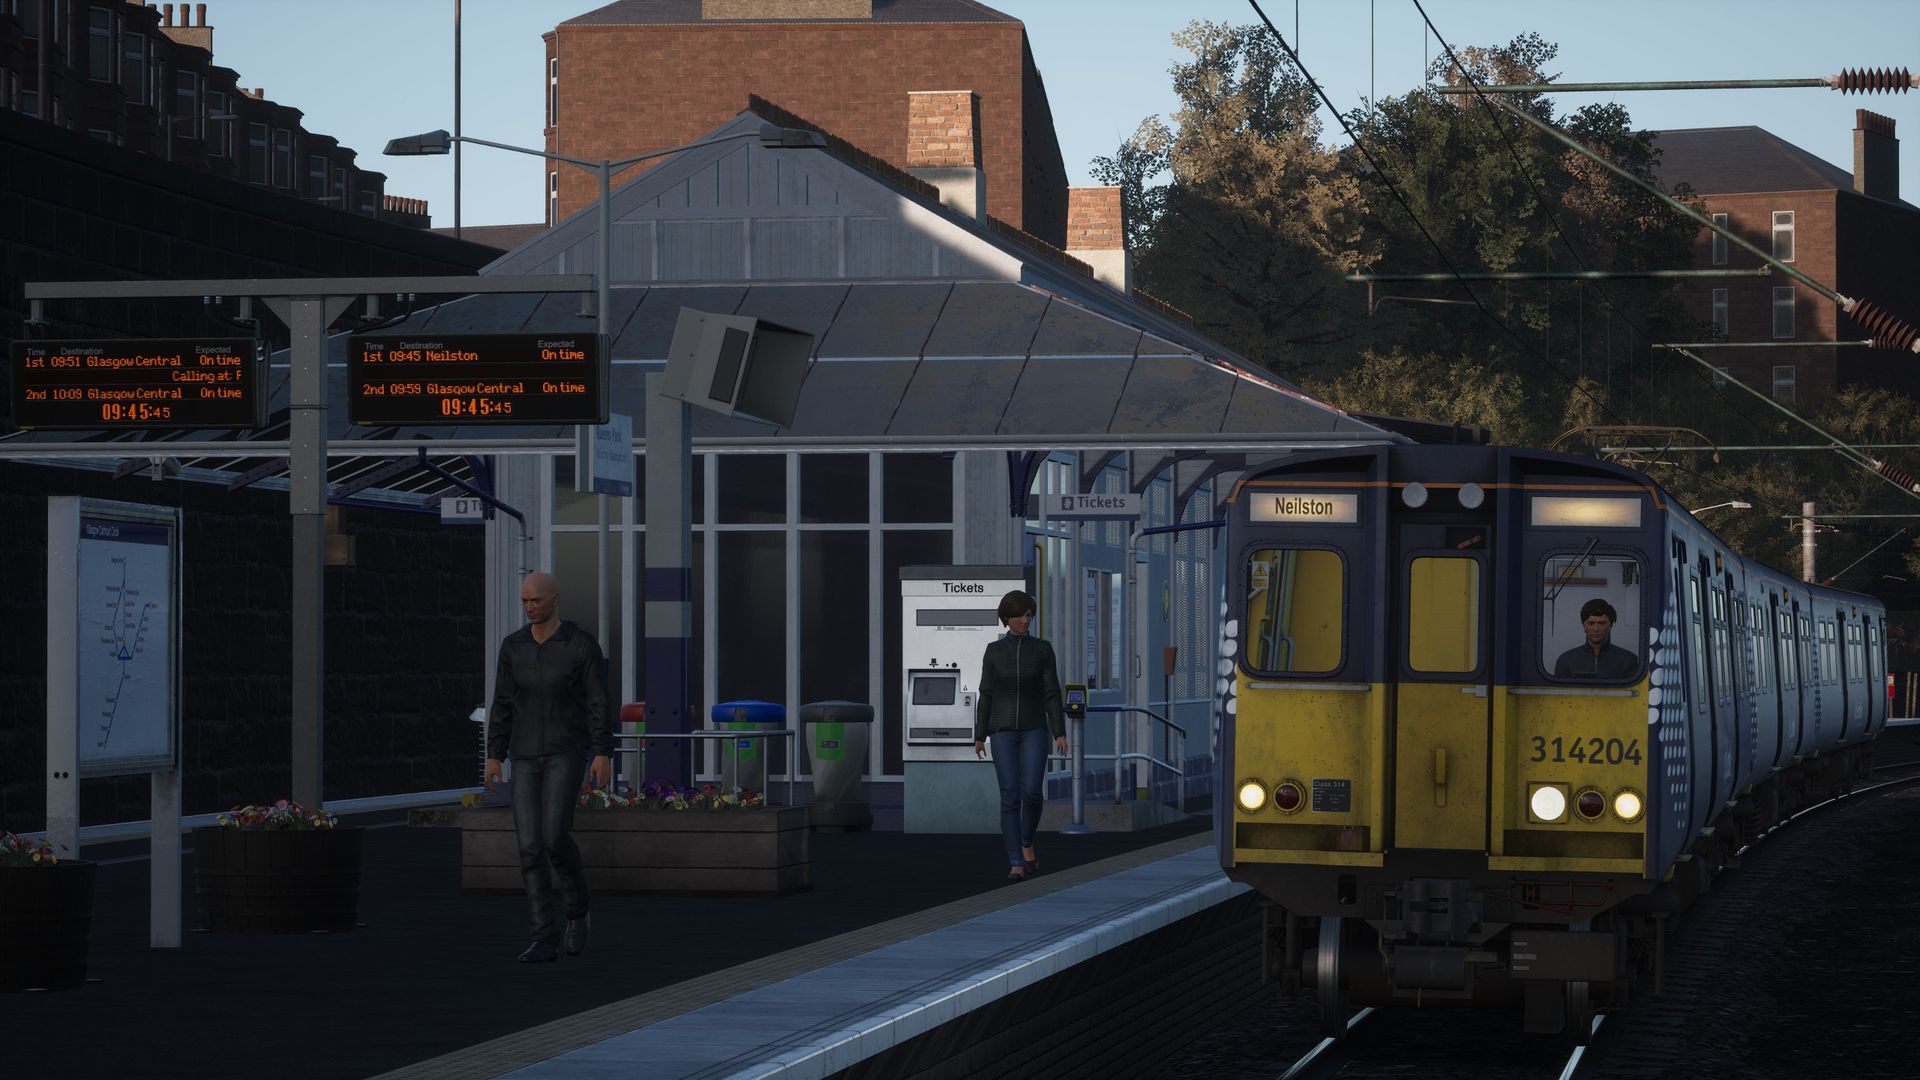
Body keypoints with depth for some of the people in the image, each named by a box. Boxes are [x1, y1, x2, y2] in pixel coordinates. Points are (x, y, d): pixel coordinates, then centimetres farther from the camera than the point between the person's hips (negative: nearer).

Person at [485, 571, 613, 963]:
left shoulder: (583, 644, -7)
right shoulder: (513, 645, 4)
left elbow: (599, 702, -6)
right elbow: (503, 704, 7)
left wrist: (604, 755, -13)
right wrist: (493, 757, 2)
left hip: (567, 752, -4)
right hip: (527, 756, 4)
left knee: (555, 836, -19)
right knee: (530, 846, -5)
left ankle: (577, 904, 11)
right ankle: (546, 940, -1)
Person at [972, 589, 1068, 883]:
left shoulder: (1042, 649, 2)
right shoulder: (994, 650, 2)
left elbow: (1052, 693, 1)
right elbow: (986, 695, 5)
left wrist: (1060, 733, -5)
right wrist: (979, 737, 3)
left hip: (1034, 730, 0)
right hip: (1003, 731, 0)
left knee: (1031, 791, -14)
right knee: (1010, 796, -10)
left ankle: (1026, 843, 16)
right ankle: (1016, 864, -6)